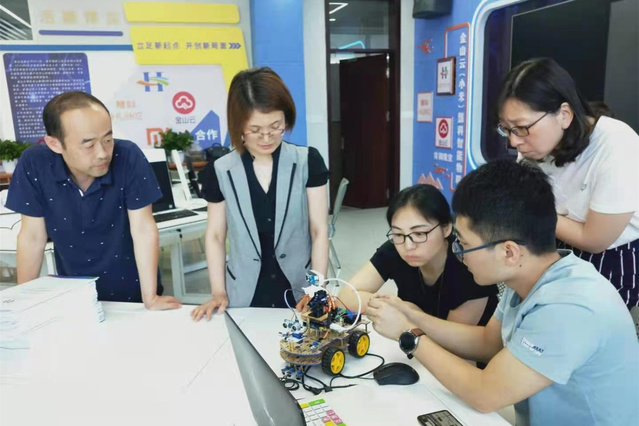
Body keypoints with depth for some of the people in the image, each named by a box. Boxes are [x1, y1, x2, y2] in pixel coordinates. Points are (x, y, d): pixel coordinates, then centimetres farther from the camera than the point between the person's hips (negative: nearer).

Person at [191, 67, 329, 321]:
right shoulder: (221, 171, -4)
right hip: (245, 297, 1)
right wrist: (218, 293, -3)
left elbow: (319, 231, -5)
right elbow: (215, 235, 4)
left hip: (300, 293, -1)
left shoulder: (307, 162, -7)